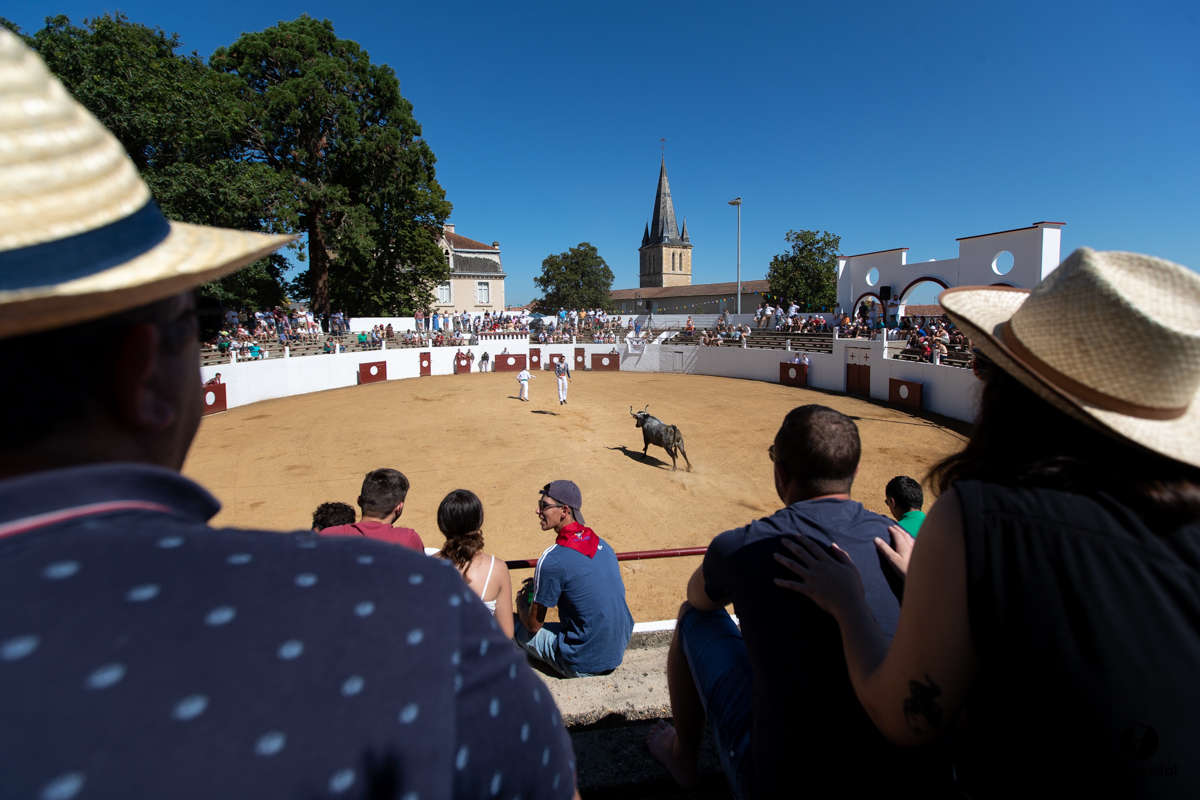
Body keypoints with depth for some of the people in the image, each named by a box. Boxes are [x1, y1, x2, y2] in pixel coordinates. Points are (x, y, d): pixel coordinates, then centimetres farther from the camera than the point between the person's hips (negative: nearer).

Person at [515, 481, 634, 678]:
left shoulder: (552, 560, -21)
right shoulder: (601, 543, 0)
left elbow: (533, 625, -9)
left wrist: (521, 603, 12)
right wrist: (540, 583, 19)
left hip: (585, 665, -7)